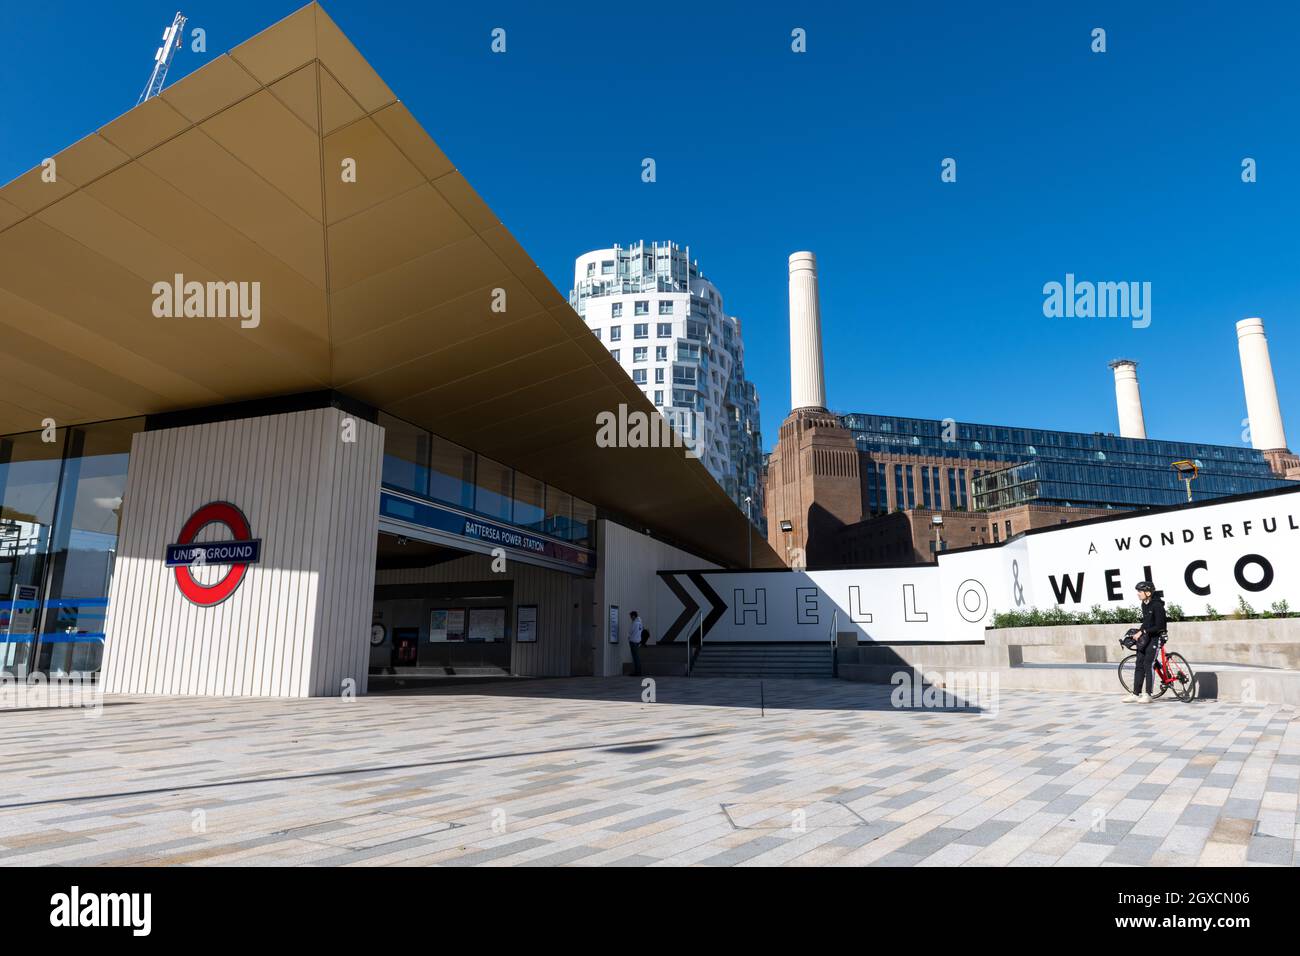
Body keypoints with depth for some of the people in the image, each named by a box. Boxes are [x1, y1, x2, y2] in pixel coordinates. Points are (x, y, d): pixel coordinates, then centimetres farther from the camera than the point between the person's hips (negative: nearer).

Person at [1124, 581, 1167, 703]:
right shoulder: (1144, 604, 9)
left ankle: (1148, 694, -1)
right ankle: (1136, 694, 9)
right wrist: (1139, 632, 7)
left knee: (1148, 665, -8)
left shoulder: (1157, 605, -17)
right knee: (1139, 665, 6)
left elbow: (1159, 626, -20)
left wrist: (1143, 632, -20)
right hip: (1145, 637, 8)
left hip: (1155, 637, -8)